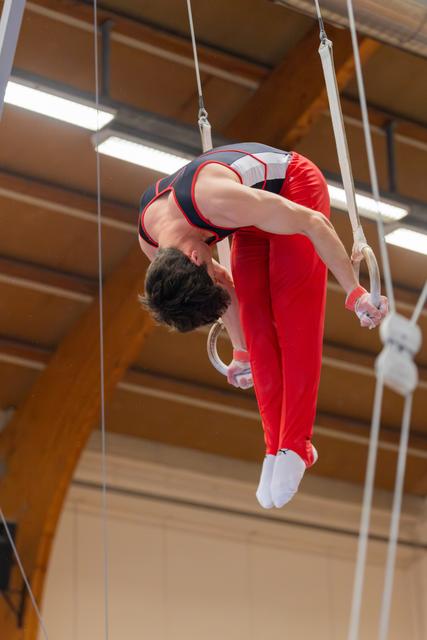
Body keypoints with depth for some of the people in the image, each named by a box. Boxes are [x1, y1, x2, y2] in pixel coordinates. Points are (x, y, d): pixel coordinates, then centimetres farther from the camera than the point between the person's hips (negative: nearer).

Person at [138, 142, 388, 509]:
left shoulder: (219, 202, -41)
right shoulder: (151, 244, -17)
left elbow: (314, 223, -32)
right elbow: (225, 283, 3)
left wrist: (354, 293, -27)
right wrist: (241, 351, 13)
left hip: (295, 187, -6)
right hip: (258, 220, 6)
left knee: (294, 320, -16)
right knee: (257, 325, -7)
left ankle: (294, 448, -17)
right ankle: (276, 449, -5)